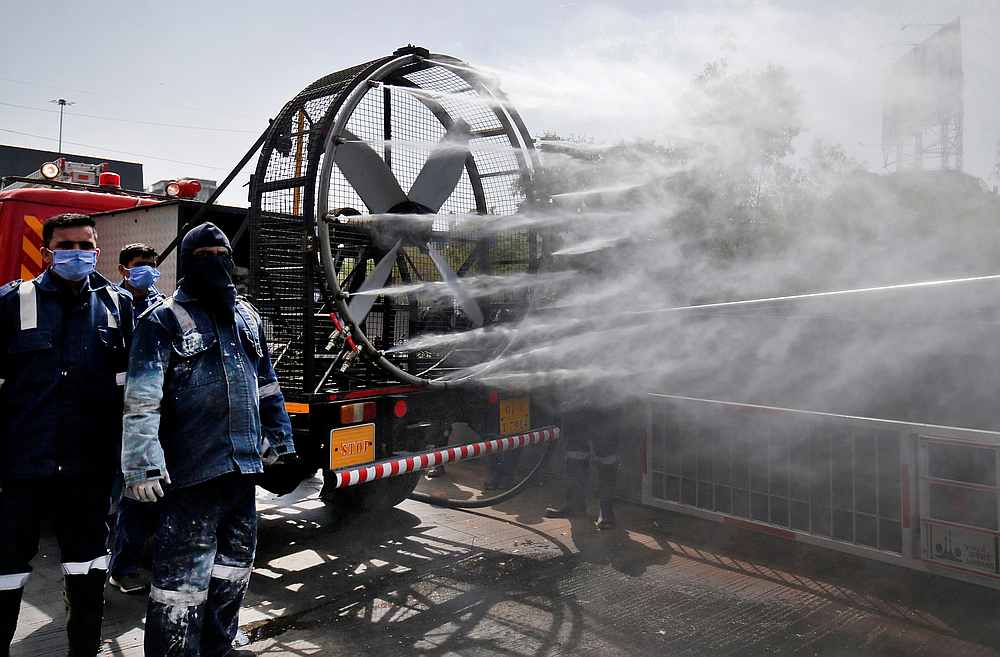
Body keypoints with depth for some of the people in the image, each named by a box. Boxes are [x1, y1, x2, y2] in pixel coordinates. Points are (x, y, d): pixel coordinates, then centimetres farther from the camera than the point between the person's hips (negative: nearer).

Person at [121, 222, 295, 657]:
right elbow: (142, 400, -14)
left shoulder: (247, 317, 14)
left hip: (244, 465, 7)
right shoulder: (164, 320, -6)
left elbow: (266, 384, 20)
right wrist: (142, 464, -23)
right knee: (183, 575, -4)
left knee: (235, 563, 19)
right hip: (192, 468, -7)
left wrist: (278, 437, 18)